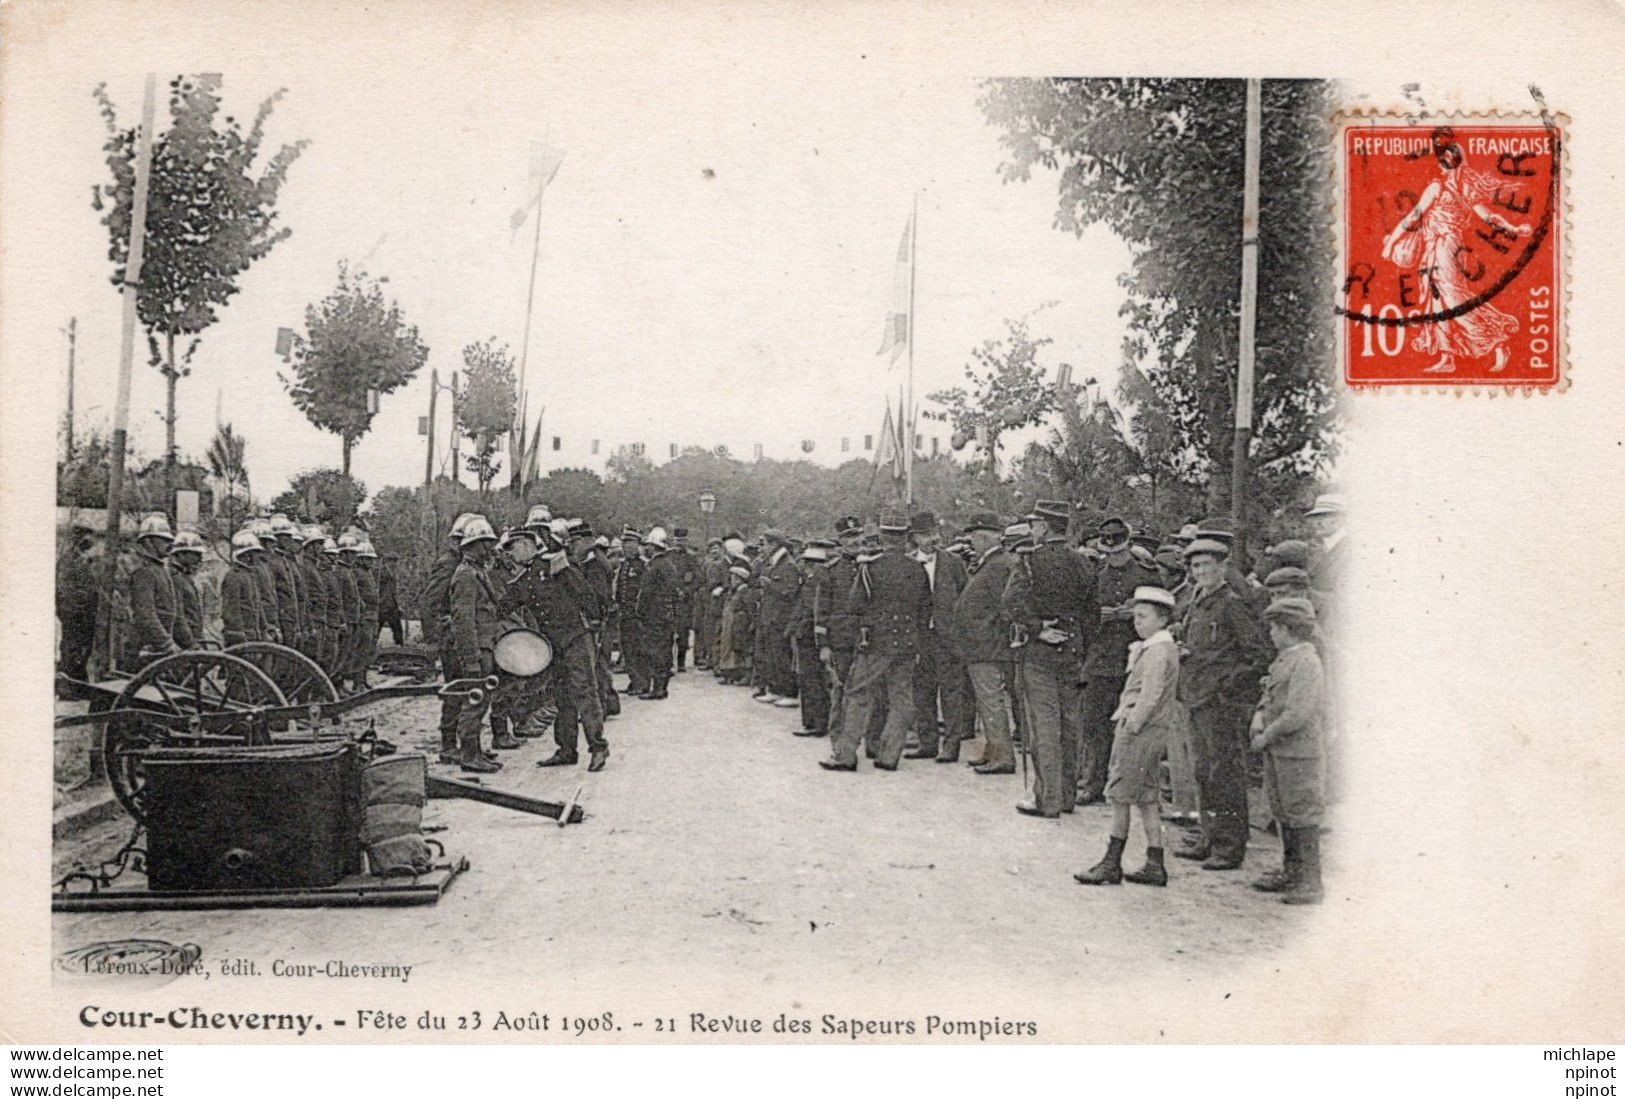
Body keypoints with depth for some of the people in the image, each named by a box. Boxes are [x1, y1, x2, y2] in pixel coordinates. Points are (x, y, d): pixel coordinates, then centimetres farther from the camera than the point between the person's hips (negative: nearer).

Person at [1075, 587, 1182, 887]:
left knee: (1120, 796, -4)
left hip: (1142, 730, -10)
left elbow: (1151, 696, -21)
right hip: (1151, 731, 10)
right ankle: (1155, 866, 14)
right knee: (1147, 799, 11)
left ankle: (1111, 864, 2)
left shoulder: (1157, 651, -15)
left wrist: (1132, 726, -16)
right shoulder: (1160, 647, 16)